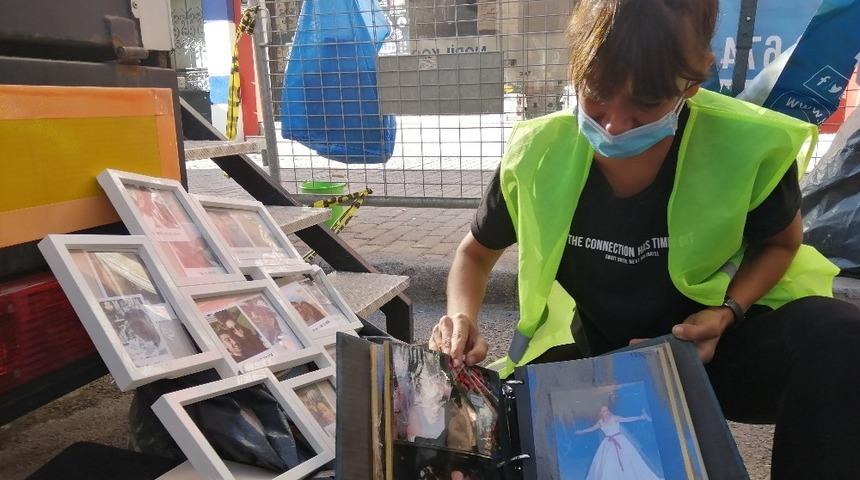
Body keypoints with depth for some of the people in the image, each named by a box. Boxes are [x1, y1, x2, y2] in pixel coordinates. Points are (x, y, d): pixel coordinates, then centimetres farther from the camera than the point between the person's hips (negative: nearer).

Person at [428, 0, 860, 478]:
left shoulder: (747, 147, -21)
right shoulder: (538, 155, -19)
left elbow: (781, 242, 2)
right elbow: (475, 253, 0)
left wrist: (729, 313, -18)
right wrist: (463, 319, -21)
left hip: (703, 343, 0)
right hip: (592, 353, 1)